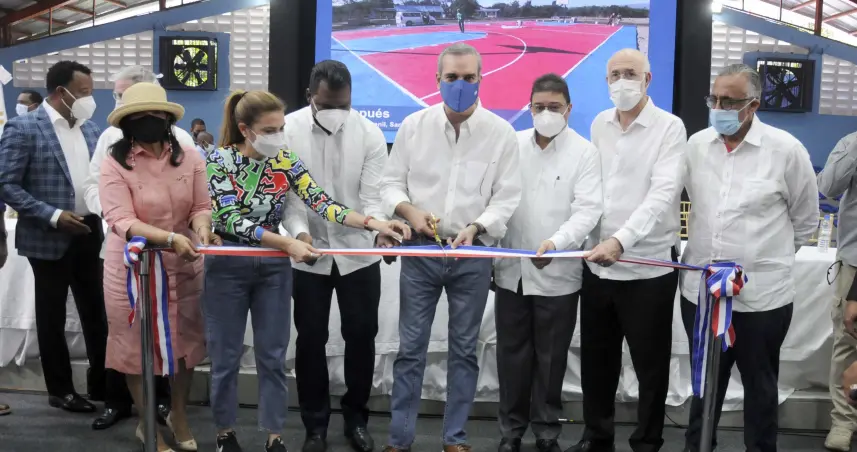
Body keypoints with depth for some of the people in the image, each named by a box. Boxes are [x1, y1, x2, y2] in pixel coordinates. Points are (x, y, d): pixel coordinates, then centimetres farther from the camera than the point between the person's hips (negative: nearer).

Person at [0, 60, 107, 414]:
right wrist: (54, 216, -20)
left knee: (96, 313, 10)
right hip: (49, 237, -5)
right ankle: (60, 389, 21)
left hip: (89, 233, 5)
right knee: (52, 317, 8)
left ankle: (102, 383, 22)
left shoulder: (90, 128, 8)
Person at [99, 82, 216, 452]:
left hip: (184, 267, 2)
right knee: (138, 347, 10)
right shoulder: (114, 165, -12)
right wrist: (170, 238, -33)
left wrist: (201, 226, -24)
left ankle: (179, 415, 38)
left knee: (184, 342, 14)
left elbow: (202, 206, 0)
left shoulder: (190, 158, -4)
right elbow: (121, 221, -20)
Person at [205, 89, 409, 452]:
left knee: (273, 356, 6)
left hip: (273, 267, 3)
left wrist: (373, 223, -25)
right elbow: (232, 220, -23)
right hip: (227, 267, -3)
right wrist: (289, 244, -33)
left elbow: (321, 203, -10)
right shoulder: (220, 160, -13)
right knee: (226, 355, 7)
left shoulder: (285, 160, -2)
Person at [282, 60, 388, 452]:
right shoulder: (287, 130, -8)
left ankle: (356, 418, 27)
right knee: (311, 338, 8)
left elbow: (372, 195, -10)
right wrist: (299, 230, -26)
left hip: (358, 251, 1)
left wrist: (380, 229, -30)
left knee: (361, 335, 8)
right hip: (308, 251, 0)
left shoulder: (370, 134, -8)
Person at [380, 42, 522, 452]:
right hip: (420, 250, 1)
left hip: (473, 254, 0)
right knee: (410, 347, 4)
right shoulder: (414, 125, 0)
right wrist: (409, 210, -15)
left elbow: (506, 198, -4)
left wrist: (475, 227, -20)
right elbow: (391, 181, 5)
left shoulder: (501, 132, -3)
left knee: (464, 348, 9)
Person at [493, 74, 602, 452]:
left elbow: (587, 210, -12)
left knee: (551, 358, 8)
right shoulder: (512, 144, 6)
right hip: (511, 270, 3)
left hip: (558, 275, -3)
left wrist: (556, 242, -29)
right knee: (512, 354, 10)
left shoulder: (584, 152, -3)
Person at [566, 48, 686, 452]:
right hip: (597, 263, 5)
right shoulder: (599, 124, 9)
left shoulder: (670, 127, -9)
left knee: (650, 364, 7)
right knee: (596, 359, 15)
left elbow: (663, 194, -20)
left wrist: (621, 240, -32)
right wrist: (594, 241, 7)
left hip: (648, 267, -5)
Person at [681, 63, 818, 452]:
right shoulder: (696, 145, 1)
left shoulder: (786, 150, -10)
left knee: (760, 386, 14)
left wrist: (770, 258, 6)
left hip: (762, 295, -3)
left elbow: (806, 220, 1)